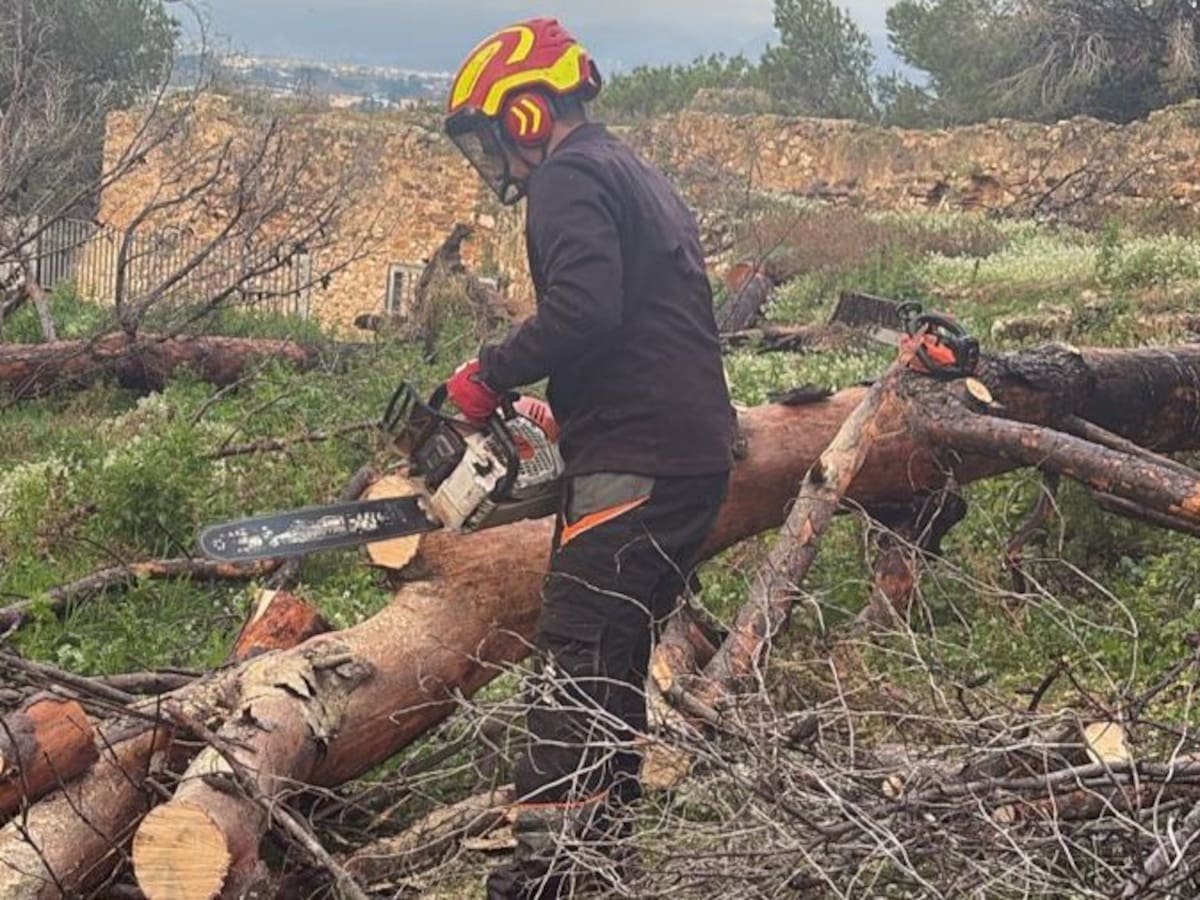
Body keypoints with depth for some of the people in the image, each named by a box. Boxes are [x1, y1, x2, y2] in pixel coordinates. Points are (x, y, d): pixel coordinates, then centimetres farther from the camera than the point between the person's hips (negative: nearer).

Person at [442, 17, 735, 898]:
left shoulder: (568, 176, -5)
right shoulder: (637, 177, 24)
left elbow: (584, 307, -22)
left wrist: (488, 376, -10)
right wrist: (567, 409, 20)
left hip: (634, 460, -10)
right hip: (696, 455, 10)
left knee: (577, 668, -12)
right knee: (615, 662, 15)